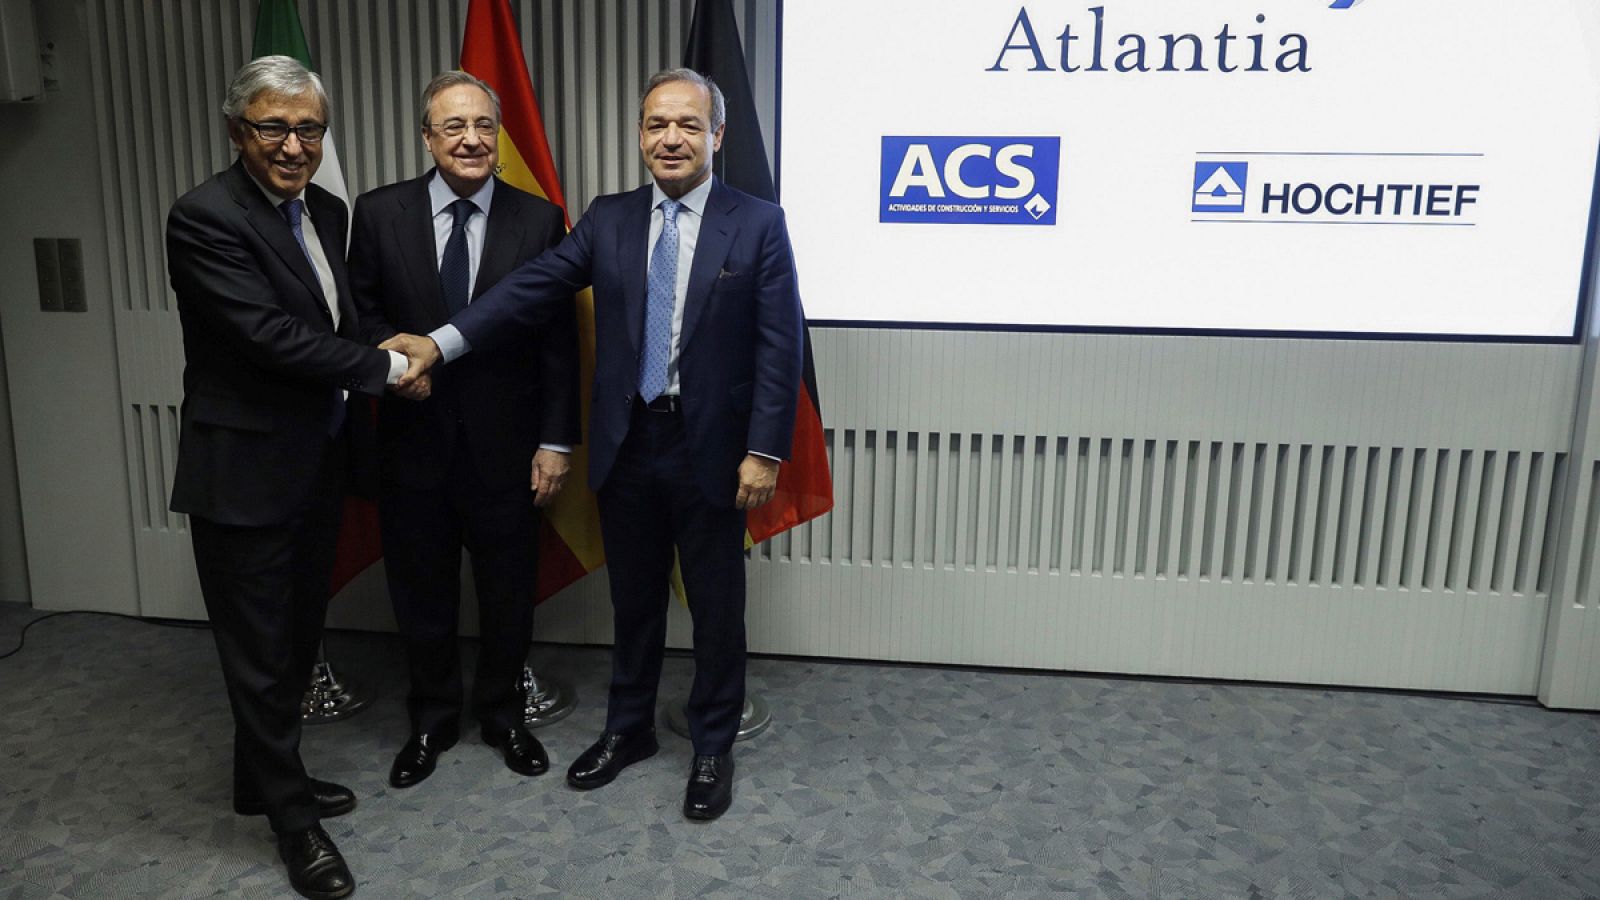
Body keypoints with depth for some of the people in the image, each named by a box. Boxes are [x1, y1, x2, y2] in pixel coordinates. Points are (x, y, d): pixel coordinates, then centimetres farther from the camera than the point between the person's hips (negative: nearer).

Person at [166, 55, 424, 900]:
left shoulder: (326, 211, 7)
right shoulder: (204, 216, -17)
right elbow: (269, 332, -24)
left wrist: (355, 403, 5)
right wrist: (387, 368, -15)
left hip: (317, 462, 8)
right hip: (246, 471, -8)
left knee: (296, 636, 20)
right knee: (262, 650, 7)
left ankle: (265, 777, 40)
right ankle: (291, 815, 23)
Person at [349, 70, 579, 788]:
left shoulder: (539, 221, -3)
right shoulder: (379, 213, -1)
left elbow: (559, 343, -3)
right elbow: (359, 312, 6)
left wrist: (556, 441, -6)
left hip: (505, 441, -1)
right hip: (413, 438, 1)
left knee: (508, 590, 13)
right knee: (420, 591, 15)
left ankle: (501, 711, 36)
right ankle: (432, 718, 37)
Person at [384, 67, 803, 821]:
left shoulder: (757, 225, -5)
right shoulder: (608, 220, 6)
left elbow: (779, 347, -8)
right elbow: (534, 286, -4)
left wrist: (765, 451, -13)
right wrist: (442, 342, -16)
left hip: (711, 449, -3)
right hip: (627, 445, 3)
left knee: (715, 608, 9)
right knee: (633, 601, 17)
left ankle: (712, 749, 28)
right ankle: (628, 730, 37)